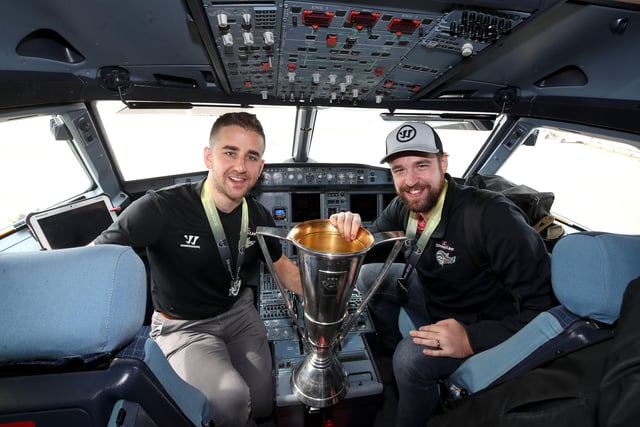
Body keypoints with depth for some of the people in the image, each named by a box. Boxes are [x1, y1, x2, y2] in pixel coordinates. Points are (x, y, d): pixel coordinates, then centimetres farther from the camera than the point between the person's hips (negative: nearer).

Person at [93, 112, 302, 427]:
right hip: (184, 327, -4)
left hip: (239, 313, 5)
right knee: (231, 400, -25)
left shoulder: (258, 216, -8)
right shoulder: (161, 209, -26)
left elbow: (283, 267, 5)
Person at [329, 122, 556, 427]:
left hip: (478, 325, -6)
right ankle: (391, 354, 21)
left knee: (411, 356, -27)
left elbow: (546, 303, -29)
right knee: (368, 274, 0)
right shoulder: (404, 205, -12)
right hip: (432, 294, 7)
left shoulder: (494, 217, -33)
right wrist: (349, 230, -25)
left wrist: (473, 340, -35)